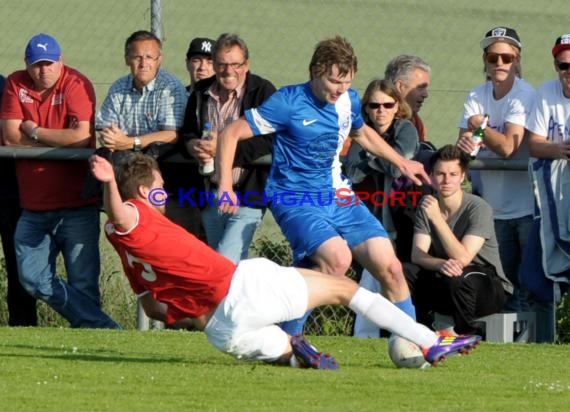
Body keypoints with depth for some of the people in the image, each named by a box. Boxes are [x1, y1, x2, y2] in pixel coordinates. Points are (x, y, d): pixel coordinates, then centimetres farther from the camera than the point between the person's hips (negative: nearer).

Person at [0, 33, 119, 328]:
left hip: (75, 206, -5)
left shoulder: (76, 84, -8)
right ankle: (101, 327, -3)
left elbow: (81, 137, -20)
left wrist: (35, 132, -10)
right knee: (33, 277, -2)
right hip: (33, 204, 5)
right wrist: (61, 141, -8)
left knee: (83, 282, -5)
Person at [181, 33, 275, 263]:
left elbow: (268, 142, -17)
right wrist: (195, 147, -9)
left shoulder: (262, 92, -8)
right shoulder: (201, 93, 10)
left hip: (247, 195, -7)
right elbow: (186, 133, 17)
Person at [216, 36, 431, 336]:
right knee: (338, 257, -31)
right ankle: (287, 338, -18)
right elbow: (231, 134, -12)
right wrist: (225, 186, -20)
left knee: (390, 268, -6)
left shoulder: (349, 100, 5)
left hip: (340, 198, 6)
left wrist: (400, 162, 27)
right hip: (295, 199, -6)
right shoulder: (289, 102, -14)